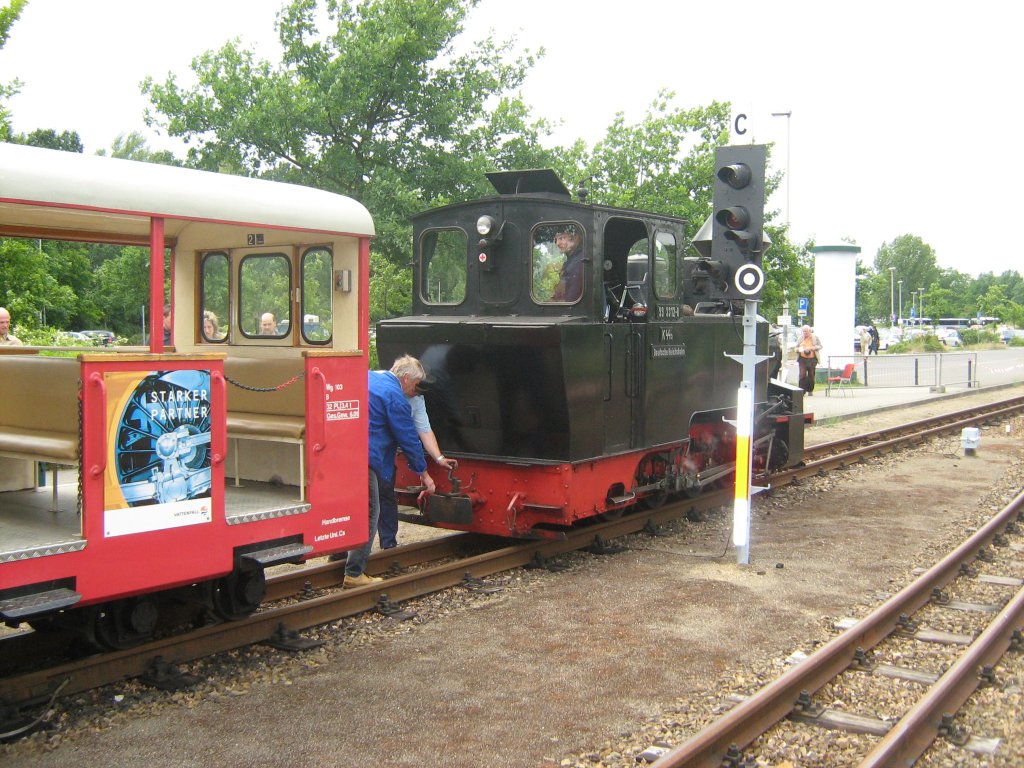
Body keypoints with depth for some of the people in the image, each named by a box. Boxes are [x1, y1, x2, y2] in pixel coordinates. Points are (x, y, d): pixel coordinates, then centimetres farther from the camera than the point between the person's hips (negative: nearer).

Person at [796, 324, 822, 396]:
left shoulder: (814, 337, 6)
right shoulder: (800, 338, 11)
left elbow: (820, 346, 4)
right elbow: (796, 348, 17)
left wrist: (812, 348, -12)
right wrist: (799, 349, -7)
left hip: (812, 359, 0)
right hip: (802, 359, 0)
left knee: (811, 375, 3)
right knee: (802, 375, -13)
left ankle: (810, 390, 17)